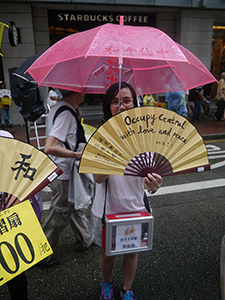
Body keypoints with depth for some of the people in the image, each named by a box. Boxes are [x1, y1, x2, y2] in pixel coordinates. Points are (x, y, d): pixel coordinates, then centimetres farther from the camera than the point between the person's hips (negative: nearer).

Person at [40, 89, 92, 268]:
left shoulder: (58, 107, 6)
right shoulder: (66, 114, -24)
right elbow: (50, 148, -32)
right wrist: (76, 154, -27)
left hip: (58, 171, 10)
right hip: (63, 175, -10)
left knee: (75, 206, 23)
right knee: (59, 214, 7)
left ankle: (86, 240, 42)